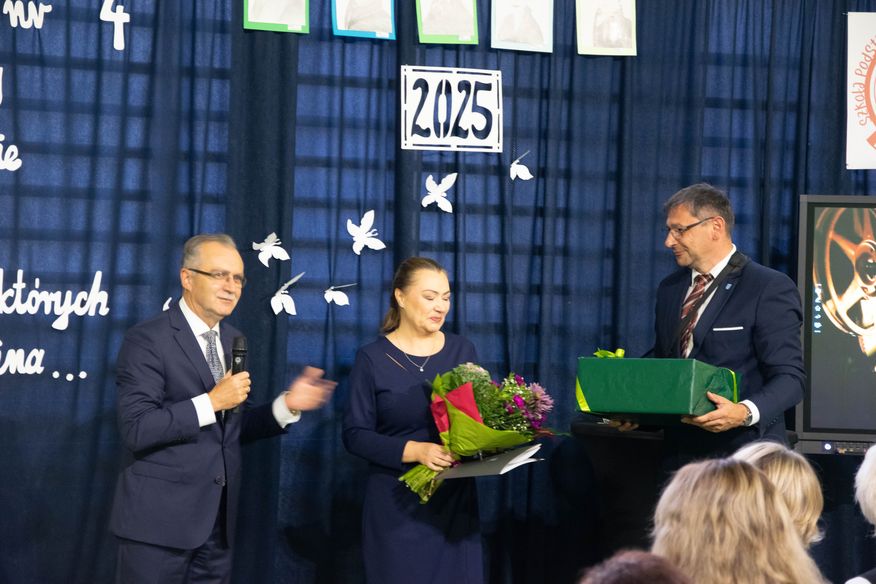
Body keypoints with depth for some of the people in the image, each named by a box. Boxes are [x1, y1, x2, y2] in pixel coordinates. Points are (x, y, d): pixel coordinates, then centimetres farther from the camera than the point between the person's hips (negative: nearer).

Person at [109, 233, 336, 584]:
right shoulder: (148, 340, -10)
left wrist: (287, 405, 3)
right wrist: (210, 402, -21)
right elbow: (135, 430, -18)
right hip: (159, 518, -7)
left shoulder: (233, 341, 13)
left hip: (217, 520, 7)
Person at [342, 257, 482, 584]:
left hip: (455, 499, 3)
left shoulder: (462, 351, 6)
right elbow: (355, 435, -8)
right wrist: (414, 450, -22)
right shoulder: (373, 359, -5)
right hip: (398, 505, -3)